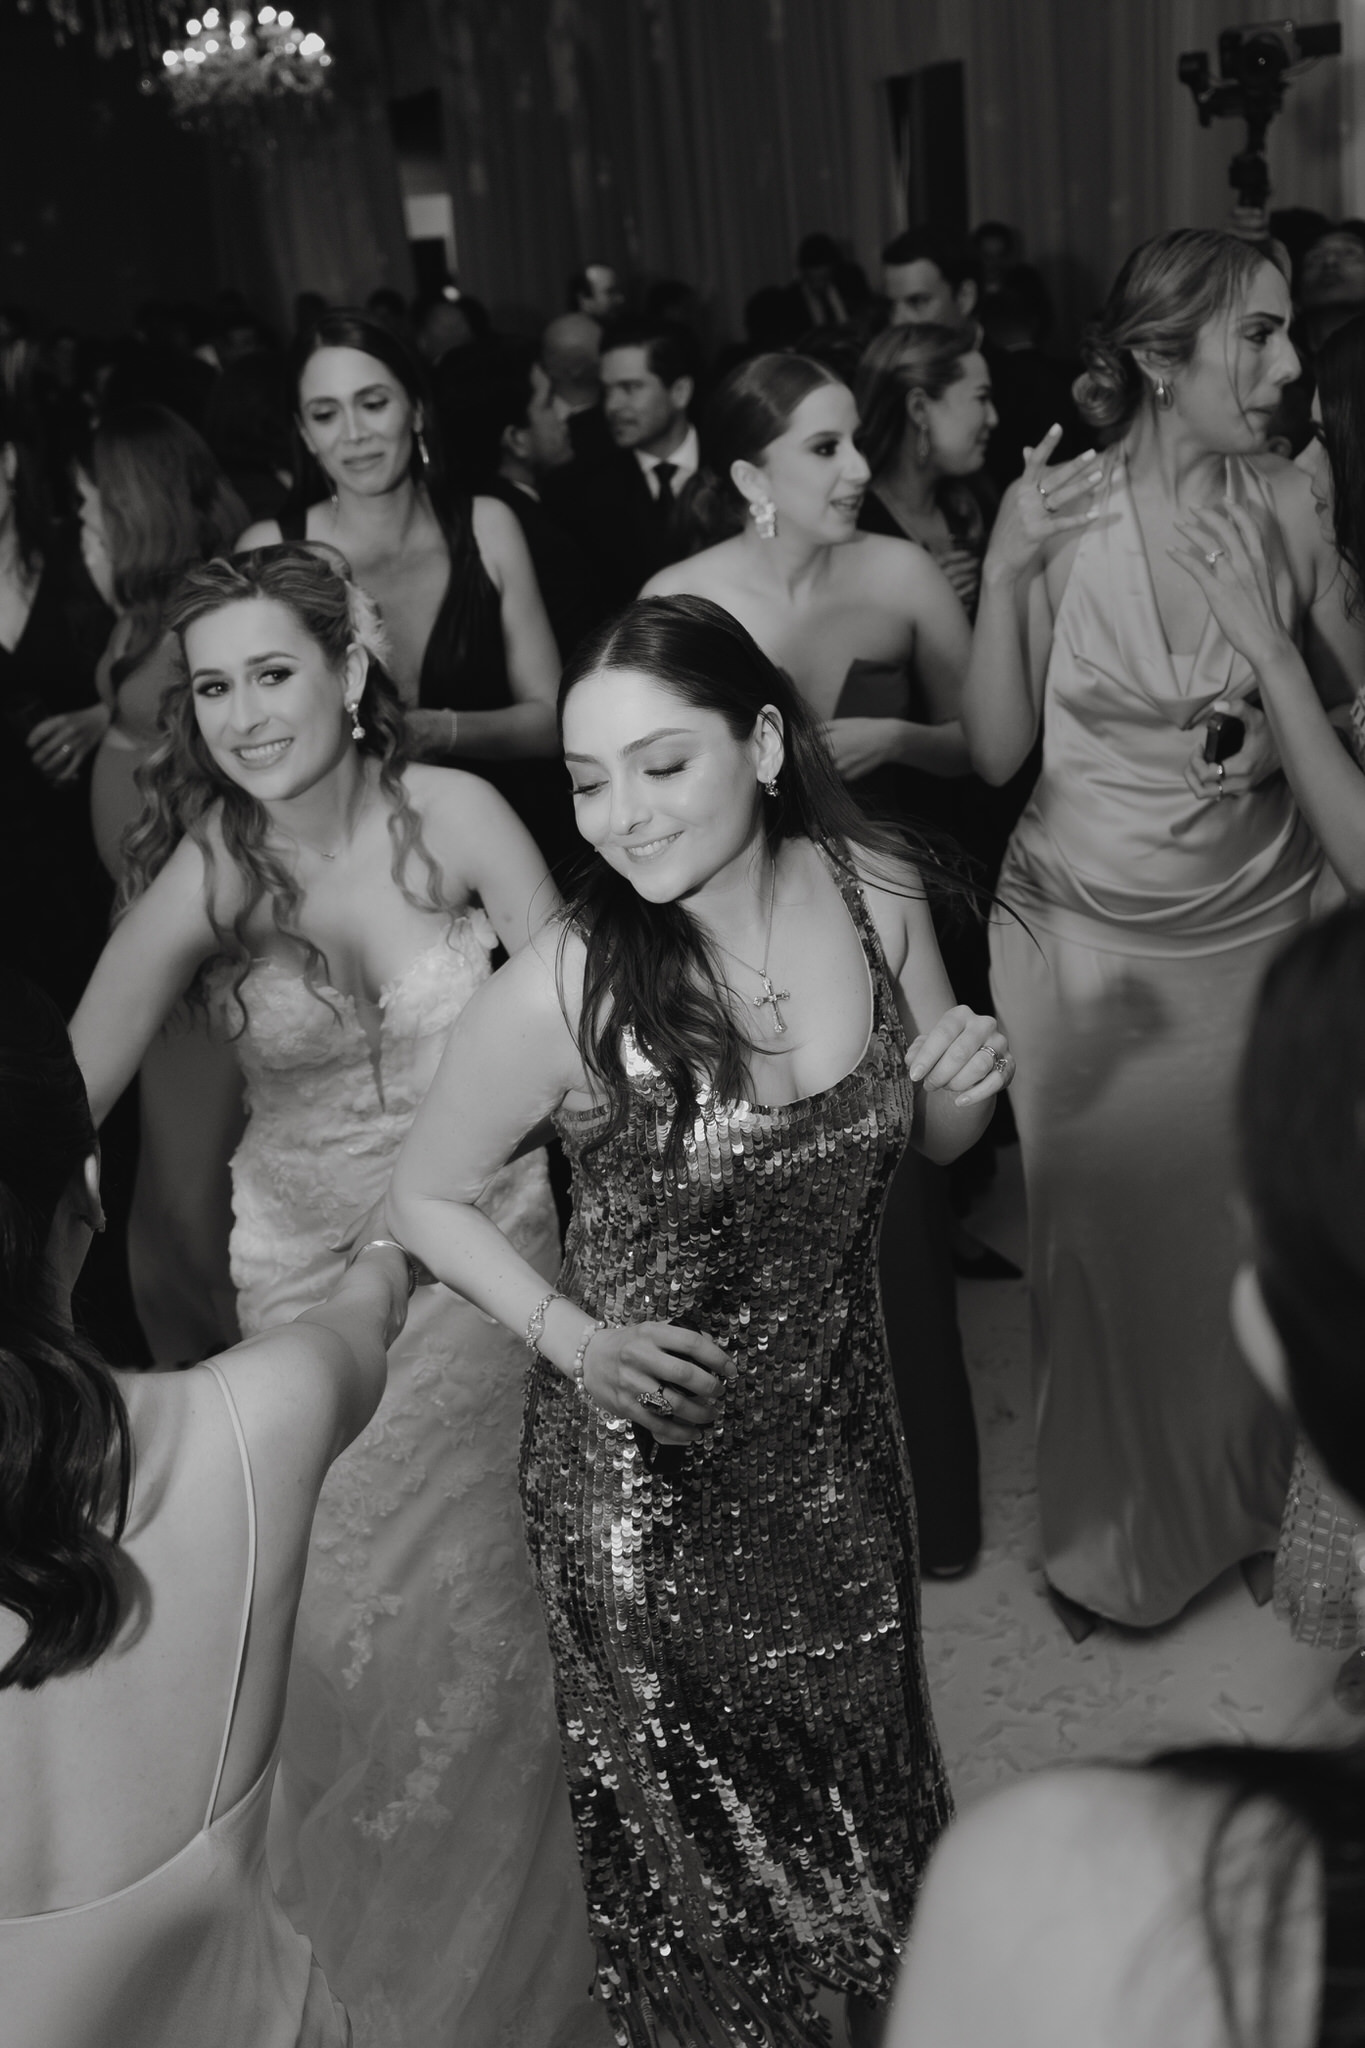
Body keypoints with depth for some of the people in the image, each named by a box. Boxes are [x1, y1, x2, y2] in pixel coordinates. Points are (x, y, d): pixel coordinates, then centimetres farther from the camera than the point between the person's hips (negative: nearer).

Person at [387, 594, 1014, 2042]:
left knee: (854, 1732, 25)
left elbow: (932, 1140, 3)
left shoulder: (874, 893, -15)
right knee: (683, 1776, 20)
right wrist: (573, 1338, -19)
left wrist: (964, 1083, -19)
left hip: (837, 1421, 4)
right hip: (644, 1450, -3)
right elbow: (424, 1197, -8)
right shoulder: (561, 992, -26)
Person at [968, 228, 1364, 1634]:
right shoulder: (1054, 511, -9)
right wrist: (1007, 574, -20)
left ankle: (1240, 1498, 37)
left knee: (1240, 1229, 10)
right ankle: (1107, 1532, 32)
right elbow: (995, 753, -10)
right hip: (1082, 941, -1)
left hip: (1251, 934, 1)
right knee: (1101, 1236, 9)